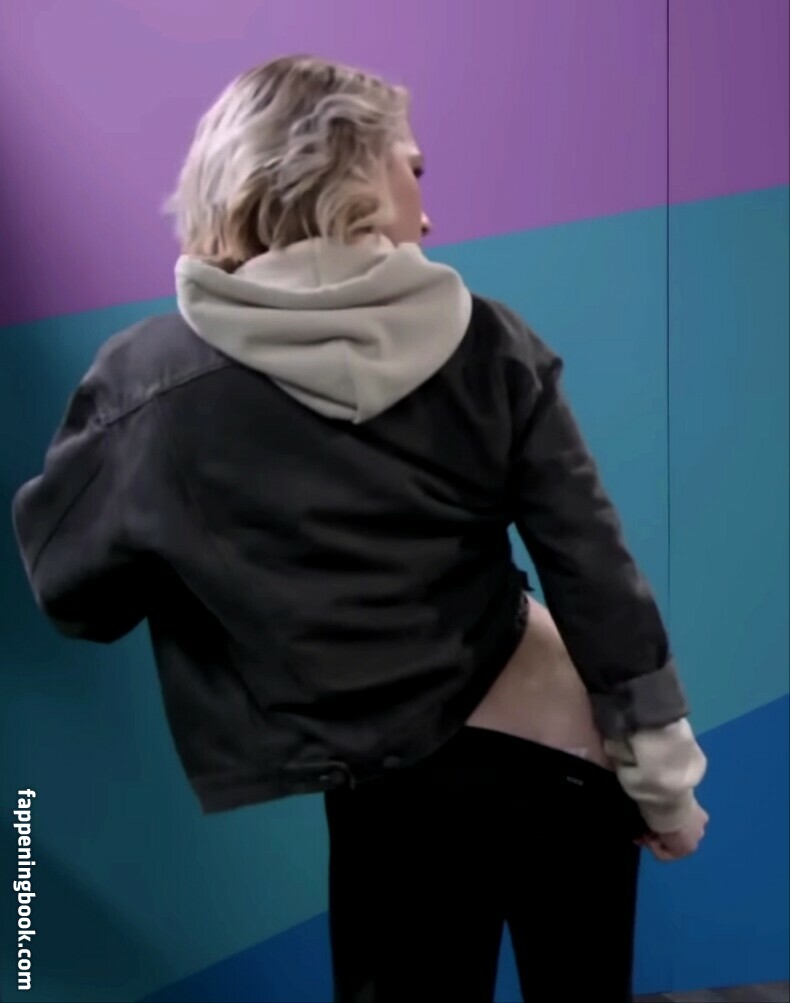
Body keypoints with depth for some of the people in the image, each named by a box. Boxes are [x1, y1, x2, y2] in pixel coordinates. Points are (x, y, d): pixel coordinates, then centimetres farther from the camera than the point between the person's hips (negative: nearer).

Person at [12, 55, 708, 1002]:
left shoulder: (150, 381, -9)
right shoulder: (481, 339, -5)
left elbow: (66, 586, 3)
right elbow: (593, 569, -4)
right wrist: (664, 774, 5)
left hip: (389, 799, -2)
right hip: (557, 756, 3)